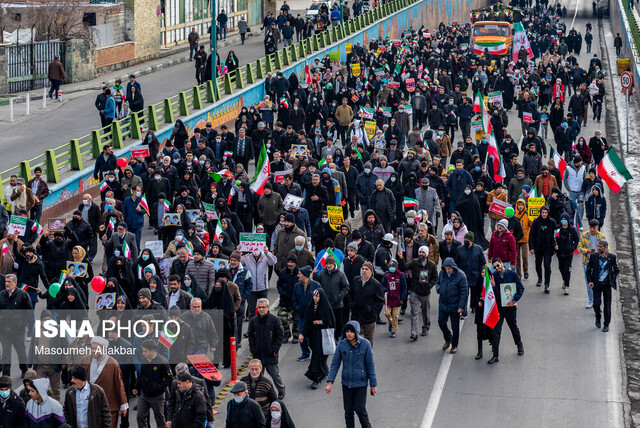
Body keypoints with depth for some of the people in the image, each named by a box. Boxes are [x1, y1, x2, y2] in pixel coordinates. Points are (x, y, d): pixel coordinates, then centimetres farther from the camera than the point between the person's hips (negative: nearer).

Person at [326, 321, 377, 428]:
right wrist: (330, 382, -9)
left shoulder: (365, 344, -13)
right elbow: (335, 363, -2)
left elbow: (370, 366, -6)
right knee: (348, 411, 9)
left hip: (361, 383, -2)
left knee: (360, 409, -1)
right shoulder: (342, 344, -8)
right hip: (346, 383, 2)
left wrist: (373, 384, -3)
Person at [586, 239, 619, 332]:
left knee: (607, 305, 2)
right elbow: (588, 270, 5)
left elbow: (616, 270, 11)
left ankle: (606, 325, 15)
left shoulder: (612, 257, -3)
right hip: (597, 285, 0)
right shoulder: (593, 257, -3)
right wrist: (590, 281, -7)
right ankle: (598, 317, 24)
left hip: (607, 285, 0)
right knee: (596, 304, -7)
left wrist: (613, 280, -2)